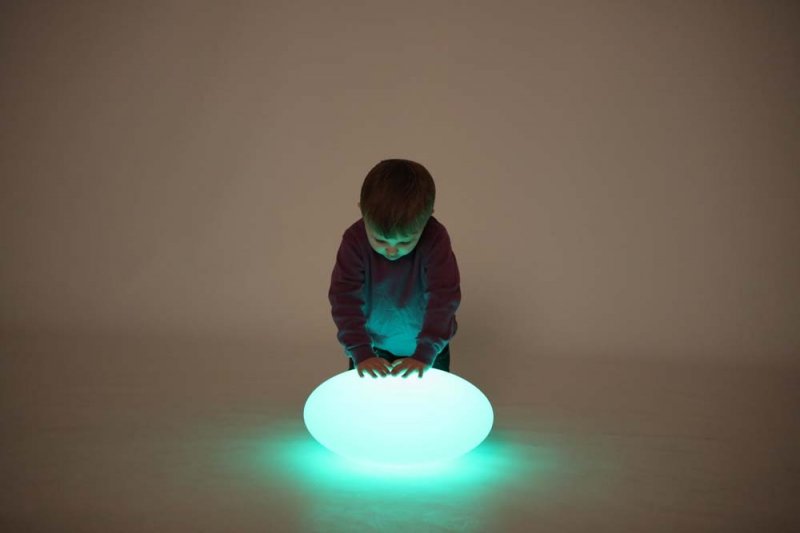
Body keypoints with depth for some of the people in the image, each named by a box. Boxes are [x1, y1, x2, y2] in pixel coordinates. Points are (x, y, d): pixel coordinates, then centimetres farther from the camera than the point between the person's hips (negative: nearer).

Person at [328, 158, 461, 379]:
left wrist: (425, 353, -36)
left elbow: (444, 297, -28)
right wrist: (360, 352, -34)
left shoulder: (436, 239, -27)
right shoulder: (355, 240, -24)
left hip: (427, 344, 0)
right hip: (373, 344, 1)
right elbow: (345, 298, -25)